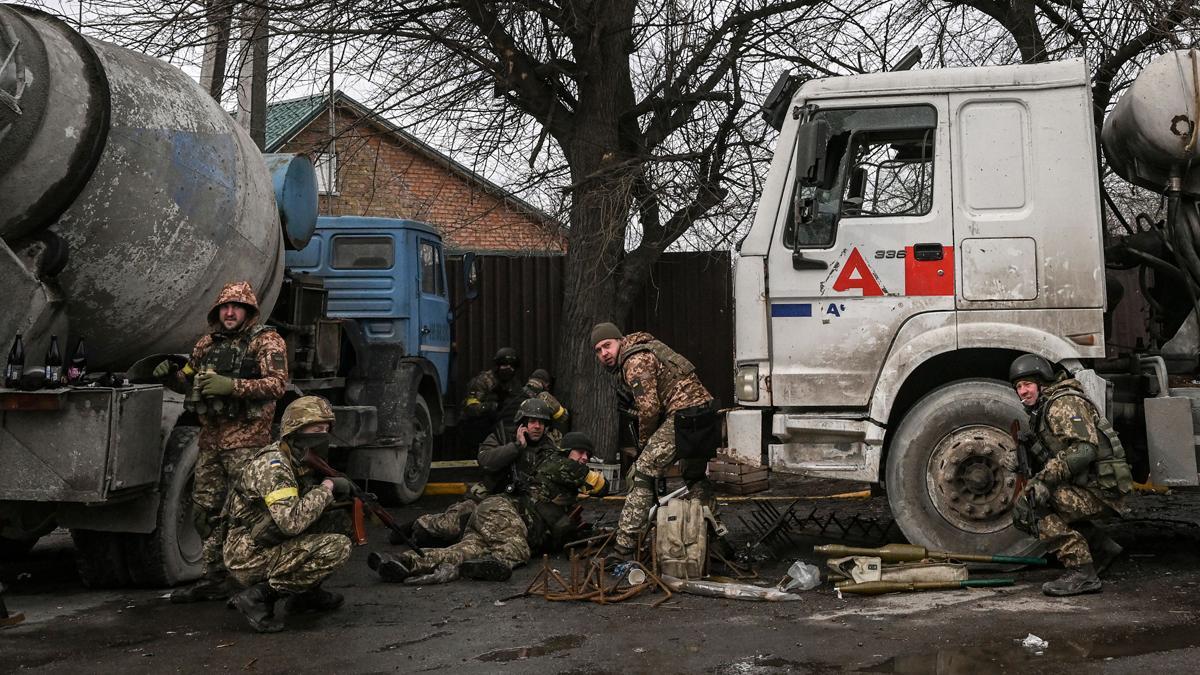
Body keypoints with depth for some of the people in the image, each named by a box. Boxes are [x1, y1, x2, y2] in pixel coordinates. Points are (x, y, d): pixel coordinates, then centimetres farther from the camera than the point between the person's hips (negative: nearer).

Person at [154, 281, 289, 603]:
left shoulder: (266, 341, -3)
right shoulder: (207, 344, 17)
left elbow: (277, 383, -16)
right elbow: (189, 381, 26)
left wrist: (233, 386, -26)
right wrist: (171, 375, 3)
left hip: (246, 439, -7)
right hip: (210, 438, 7)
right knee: (206, 509, 10)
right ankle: (215, 576, 22)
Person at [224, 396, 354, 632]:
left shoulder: (298, 461, 8)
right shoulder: (272, 465, -21)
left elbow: (306, 505, 17)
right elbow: (292, 522, -32)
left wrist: (334, 493, -2)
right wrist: (327, 487, -20)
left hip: (271, 545, 9)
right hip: (249, 559, -9)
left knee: (340, 522, 8)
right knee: (337, 547, -21)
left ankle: (305, 593, 14)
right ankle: (260, 595, -14)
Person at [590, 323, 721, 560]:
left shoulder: (635, 361, -10)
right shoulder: (643, 351, 22)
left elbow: (649, 408, -16)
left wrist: (643, 443, -1)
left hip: (683, 416, -11)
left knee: (643, 474, -12)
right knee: (695, 476, 27)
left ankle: (624, 547, -17)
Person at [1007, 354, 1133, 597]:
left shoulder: (1064, 403, -12)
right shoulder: (1041, 411, 20)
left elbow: (1084, 450, -25)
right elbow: (1049, 458, 22)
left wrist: (1044, 479, -29)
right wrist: (1019, 463, 6)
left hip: (1102, 491, -10)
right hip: (1088, 487, 10)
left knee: (1029, 504, -20)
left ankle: (1082, 573, -19)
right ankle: (1101, 547, 21)